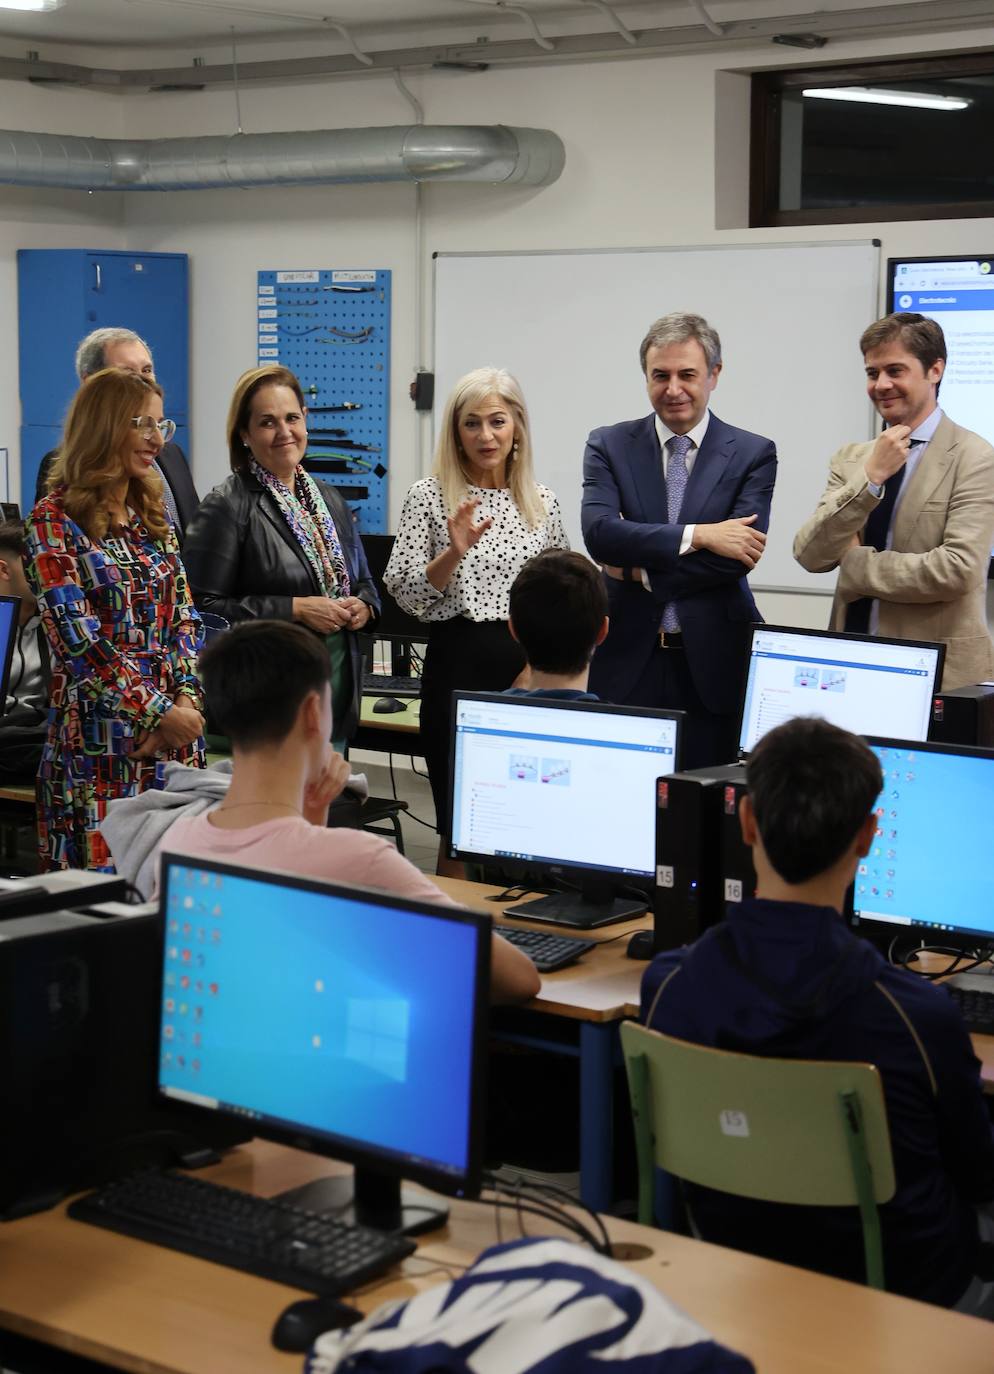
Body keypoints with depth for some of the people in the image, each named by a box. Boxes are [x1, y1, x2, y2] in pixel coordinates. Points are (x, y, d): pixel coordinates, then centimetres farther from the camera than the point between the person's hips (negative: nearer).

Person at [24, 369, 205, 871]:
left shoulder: (153, 515, 14)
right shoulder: (55, 522, -7)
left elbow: (184, 617, 11)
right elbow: (79, 640, -14)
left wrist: (185, 699, -6)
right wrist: (158, 713, -16)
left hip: (175, 732, 6)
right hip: (99, 739, -6)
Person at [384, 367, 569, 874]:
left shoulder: (543, 503, 9)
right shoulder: (430, 498, -1)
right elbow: (403, 593, -6)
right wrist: (454, 552, -21)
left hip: (531, 669, 3)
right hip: (458, 666, -3)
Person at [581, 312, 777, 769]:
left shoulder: (753, 453, 3)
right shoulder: (609, 446, 6)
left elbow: (740, 556, -8)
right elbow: (599, 532, -10)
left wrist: (641, 569, -9)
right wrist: (697, 535, -15)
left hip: (714, 665, 0)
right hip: (627, 662, 1)